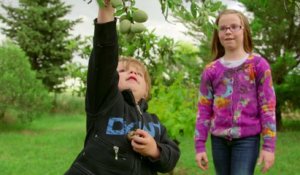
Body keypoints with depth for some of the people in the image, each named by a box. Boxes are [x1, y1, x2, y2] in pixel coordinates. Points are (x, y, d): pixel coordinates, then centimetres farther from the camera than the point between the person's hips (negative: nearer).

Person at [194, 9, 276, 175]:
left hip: (247, 139, -3)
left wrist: (269, 145, -8)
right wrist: (199, 146, 1)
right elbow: (204, 110, 6)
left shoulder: (258, 64, -2)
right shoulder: (211, 70, 5)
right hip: (219, 139, 3)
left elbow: (267, 106, -3)